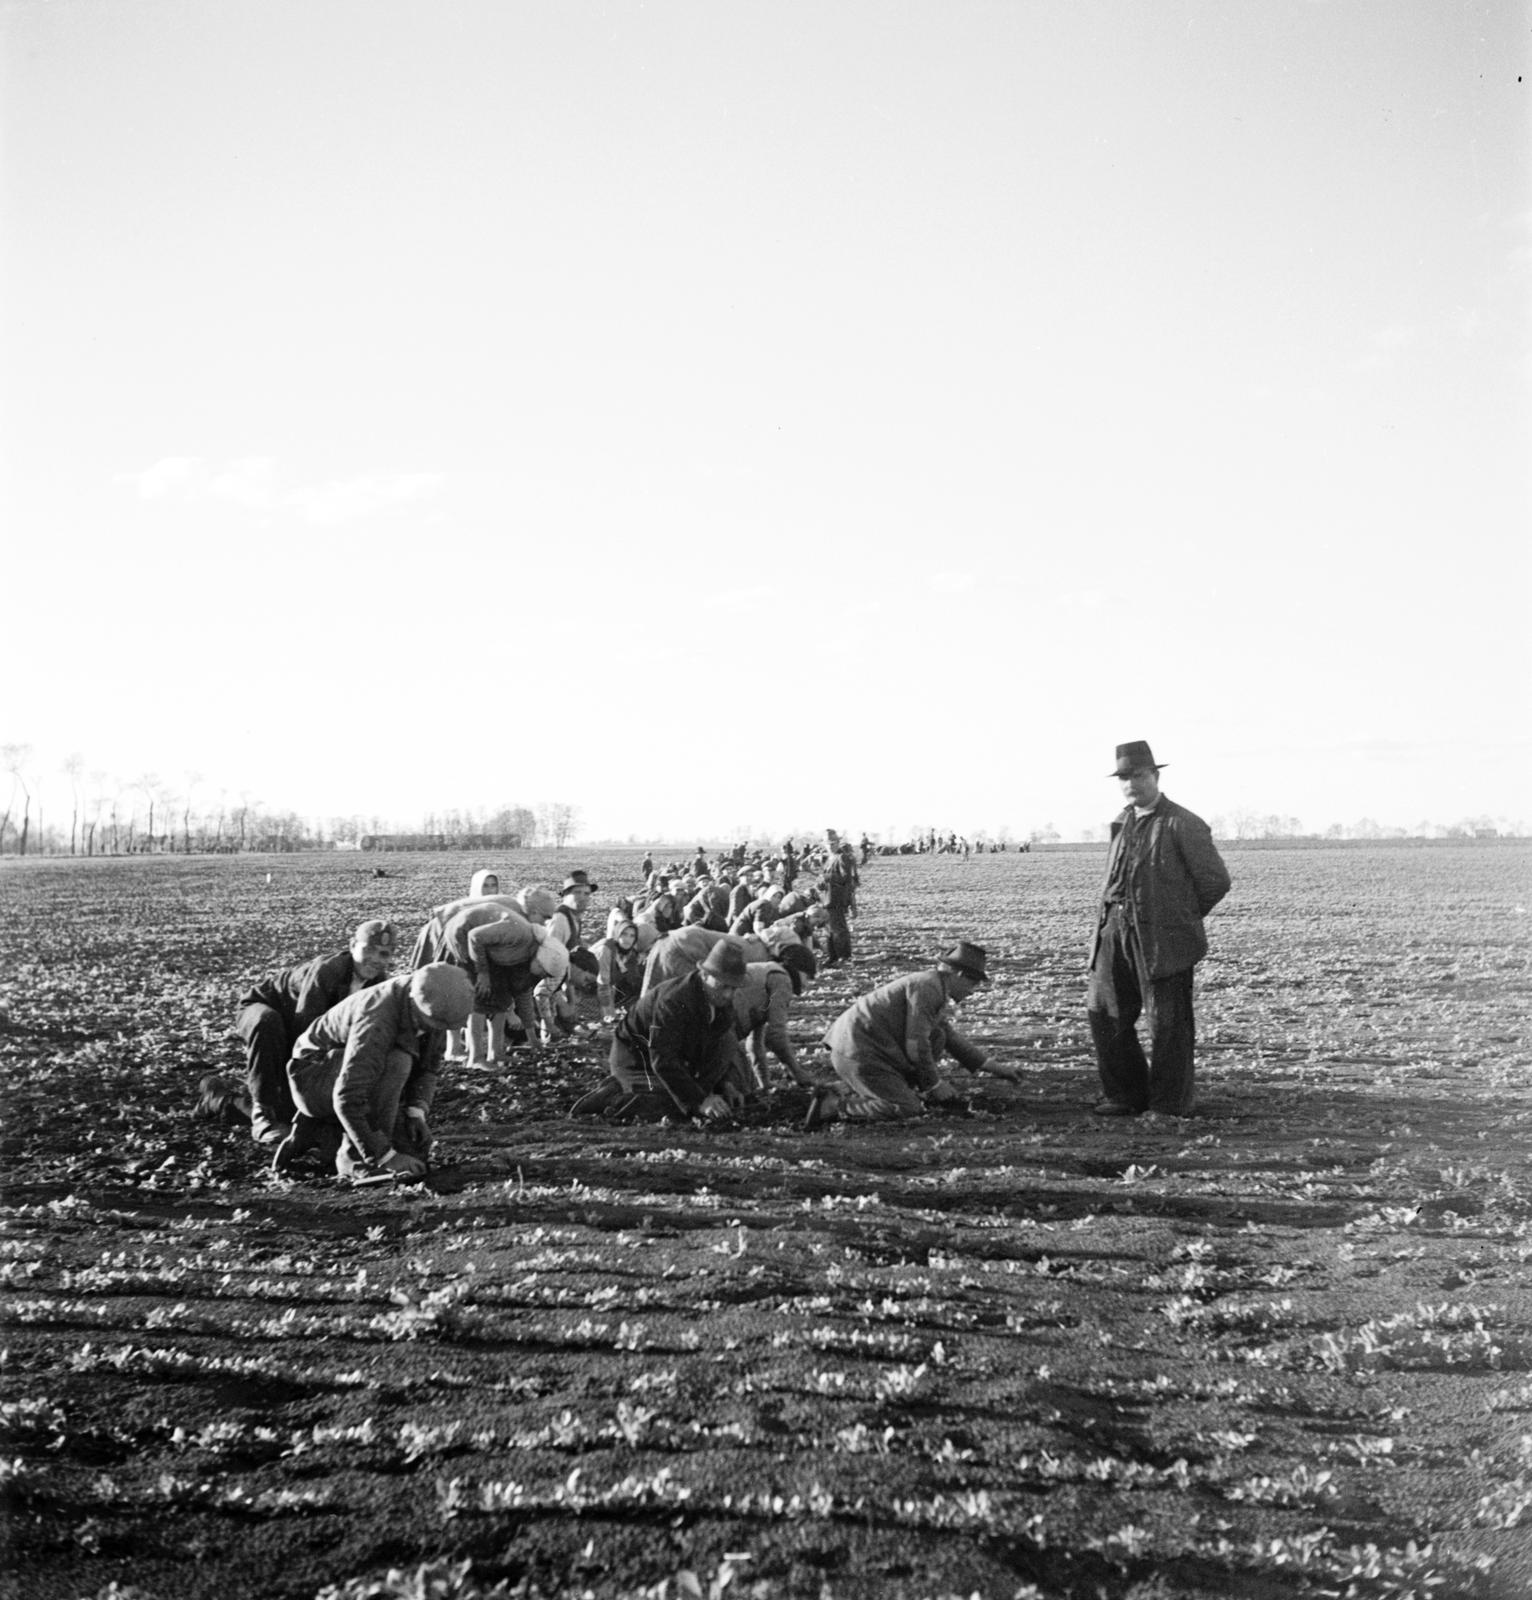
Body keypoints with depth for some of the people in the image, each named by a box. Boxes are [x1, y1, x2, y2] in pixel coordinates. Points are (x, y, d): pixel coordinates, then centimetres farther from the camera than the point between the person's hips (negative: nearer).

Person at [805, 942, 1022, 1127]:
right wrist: (935, 1084, -5)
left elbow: (954, 1040, 26)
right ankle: (833, 1104, -11)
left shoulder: (937, 991, 19)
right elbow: (916, 1044, -17)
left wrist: (995, 1067, 25)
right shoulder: (927, 986, -14)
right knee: (908, 1109, -11)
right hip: (858, 1051, -10)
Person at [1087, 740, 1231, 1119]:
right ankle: (1125, 1095, 22)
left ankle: (1171, 1107, 15)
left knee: (1166, 1024, 1)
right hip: (1116, 931, 7)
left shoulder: (1183, 825, -8)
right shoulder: (1123, 822, 13)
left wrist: (1182, 918, 4)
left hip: (1163, 940, -7)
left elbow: (1216, 881, -5)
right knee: (1104, 1011, 8)